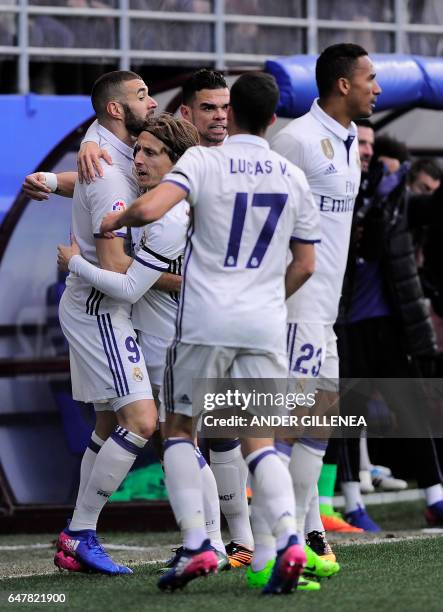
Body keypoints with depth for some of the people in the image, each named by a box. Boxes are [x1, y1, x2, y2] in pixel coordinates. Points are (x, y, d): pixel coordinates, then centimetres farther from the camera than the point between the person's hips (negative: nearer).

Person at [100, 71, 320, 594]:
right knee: (259, 441, 6)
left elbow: (149, 208, -20)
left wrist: (113, 219, 2)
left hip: (205, 320, -3)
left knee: (179, 429, 12)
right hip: (265, 325, 3)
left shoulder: (204, 161, -4)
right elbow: (304, 265, 15)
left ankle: (194, 544, -2)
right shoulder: (292, 177, 10)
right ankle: (288, 537, -18)